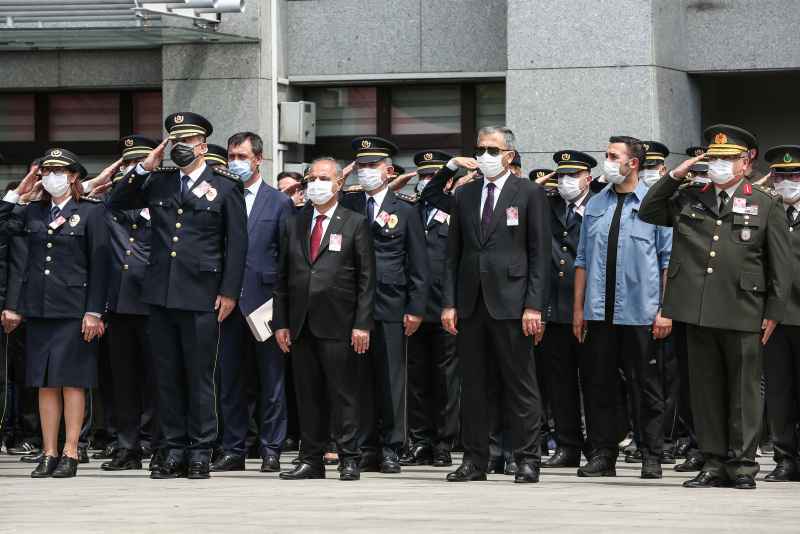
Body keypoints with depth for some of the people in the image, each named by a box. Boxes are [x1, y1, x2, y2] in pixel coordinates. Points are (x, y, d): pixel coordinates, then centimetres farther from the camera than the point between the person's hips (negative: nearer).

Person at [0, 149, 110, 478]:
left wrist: (94, 312, -10)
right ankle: (49, 454, 7)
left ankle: (70, 454, 0)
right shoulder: (34, 213, 13)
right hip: (39, 308, 4)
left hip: (73, 309, -4)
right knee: (45, 383, 4)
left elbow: (99, 265, -4)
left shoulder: (90, 213, 0)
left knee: (72, 382, -3)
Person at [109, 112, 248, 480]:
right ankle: (176, 452, 12)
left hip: (202, 296, -4)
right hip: (161, 294, 4)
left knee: (199, 377, 0)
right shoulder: (159, 182, 12)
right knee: (167, 376, 6)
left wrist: (229, 292, -6)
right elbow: (116, 202, 19)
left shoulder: (225, 187, 1)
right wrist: (143, 169, 5)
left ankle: (201, 453, 7)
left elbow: (237, 242, 0)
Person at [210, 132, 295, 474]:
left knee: (271, 380, 1)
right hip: (229, 303, 3)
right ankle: (233, 451, 12)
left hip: (265, 301, -2)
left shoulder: (280, 203, 4)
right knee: (230, 381, 6)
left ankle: (271, 450, 6)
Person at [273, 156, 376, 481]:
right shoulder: (294, 226, 16)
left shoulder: (356, 225, 4)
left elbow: (367, 279, -1)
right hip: (302, 325, 4)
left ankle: (349, 460, 2)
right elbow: (283, 278, 15)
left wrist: (363, 324, -9)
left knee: (343, 394, -3)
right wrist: (280, 322, 7)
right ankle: (311, 460, 10)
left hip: (338, 324, -4)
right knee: (308, 395, 6)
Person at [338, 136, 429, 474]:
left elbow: (418, 264, 4)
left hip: (391, 307, -2)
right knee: (360, 378, 1)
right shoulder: (346, 205, 10)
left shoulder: (405, 209, 5)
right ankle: (367, 449, 5)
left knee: (391, 379, -1)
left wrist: (416, 308, -1)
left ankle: (390, 450, 5)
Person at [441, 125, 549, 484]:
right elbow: (453, 253, 14)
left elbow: (540, 253, -3)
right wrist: (449, 303, 4)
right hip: (470, 303, 4)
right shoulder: (464, 196, 14)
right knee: (472, 384, 6)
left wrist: (534, 306, -11)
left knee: (520, 385, -2)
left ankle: (527, 460, 3)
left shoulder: (530, 193, 2)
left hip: (511, 303, -4)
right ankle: (475, 460, 11)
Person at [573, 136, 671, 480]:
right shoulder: (595, 205, 12)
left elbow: (670, 261, -3)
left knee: (647, 386, 1)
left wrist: (665, 310, -9)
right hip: (601, 310, 4)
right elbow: (583, 260, 15)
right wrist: (578, 308, 10)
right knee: (602, 383, 5)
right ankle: (603, 456, 10)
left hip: (642, 312, -4)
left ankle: (651, 457, 7)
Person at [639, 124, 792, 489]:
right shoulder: (689, 199, 13)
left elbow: (780, 263, 4)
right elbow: (648, 212, 20)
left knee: (743, 389, 1)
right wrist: (674, 177, 9)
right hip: (699, 310, 3)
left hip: (744, 313, -3)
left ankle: (742, 465, 8)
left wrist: (774, 311, -2)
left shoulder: (766, 204, 5)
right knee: (706, 387, 5)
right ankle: (714, 464, 11)